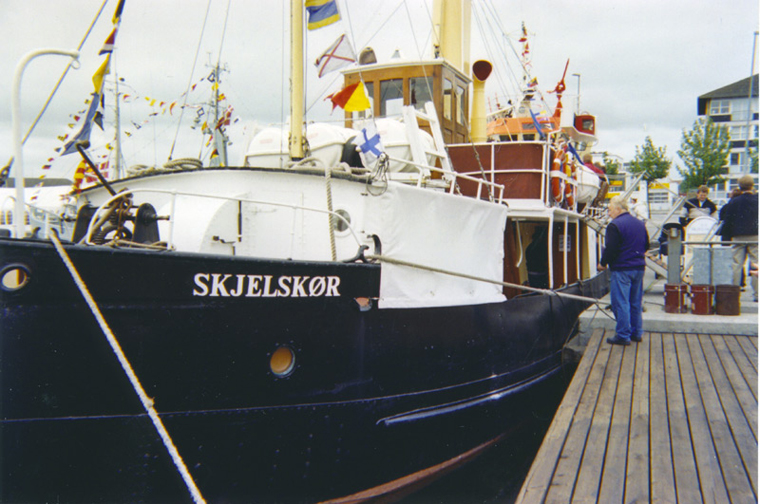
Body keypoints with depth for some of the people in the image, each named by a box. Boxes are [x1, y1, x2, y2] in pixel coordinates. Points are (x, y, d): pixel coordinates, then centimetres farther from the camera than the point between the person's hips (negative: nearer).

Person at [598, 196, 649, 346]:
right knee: (636, 302, 14)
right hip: (639, 267, 8)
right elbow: (646, 246, 20)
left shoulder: (615, 226, -14)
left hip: (621, 269, -8)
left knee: (620, 303, -3)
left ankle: (623, 336, -1)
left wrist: (603, 263, -3)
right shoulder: (640, 224, 12)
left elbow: (611, 249, -18)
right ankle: (636, 333, 21)